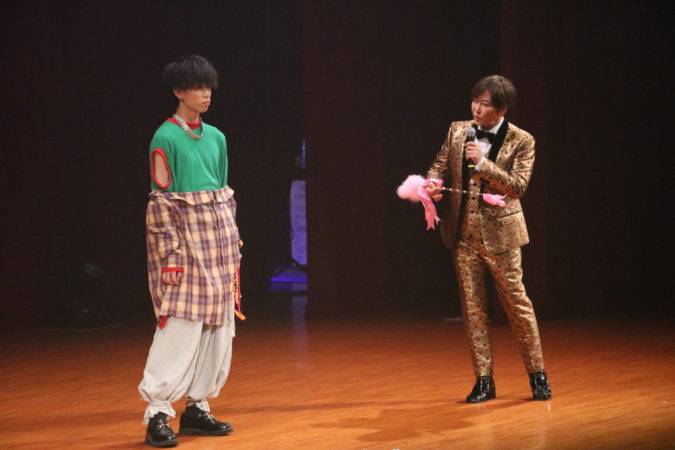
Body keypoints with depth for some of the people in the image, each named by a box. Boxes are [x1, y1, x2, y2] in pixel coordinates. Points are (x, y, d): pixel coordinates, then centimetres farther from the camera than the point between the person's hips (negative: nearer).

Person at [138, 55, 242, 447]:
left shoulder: (216, 137, 12)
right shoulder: (165, 139, -7)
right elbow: (161, 200, -10)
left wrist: (233, 244, 12)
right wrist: (171, 254, -15)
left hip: (219, 239, 7)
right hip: (185, 238, -7)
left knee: (219, 327, 6)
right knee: (181, 326, -11)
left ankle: (198, 406, 15)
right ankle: (158, 413, -5)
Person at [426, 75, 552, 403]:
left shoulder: (521, 141, -7)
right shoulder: (458, 131, 5)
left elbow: (518, 185, -15)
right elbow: (440, 166, 12)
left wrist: (483, 163, -24)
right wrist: (433, 183, -11)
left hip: (499, 232, -4)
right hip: (463, 232, 4)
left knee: (516, 302, 2)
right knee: (472, 307, 6)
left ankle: (537, 374, 16)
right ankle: (483, 380, 14)